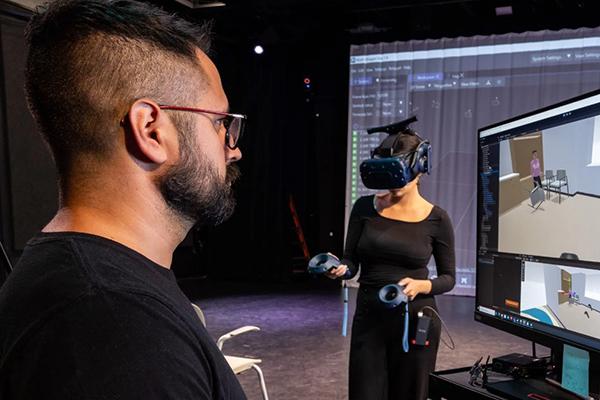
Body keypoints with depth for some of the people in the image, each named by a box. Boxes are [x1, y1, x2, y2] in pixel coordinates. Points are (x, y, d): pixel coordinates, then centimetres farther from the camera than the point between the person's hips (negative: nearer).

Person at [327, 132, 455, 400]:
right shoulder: (364, 207, -2)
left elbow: (448, 278, 1)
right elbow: (351, 262, 1)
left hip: (416, 321, 0)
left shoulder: (436, 219, -5)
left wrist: (421, 285, -19)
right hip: (368, 318, 1)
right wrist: (340, 268, -22)